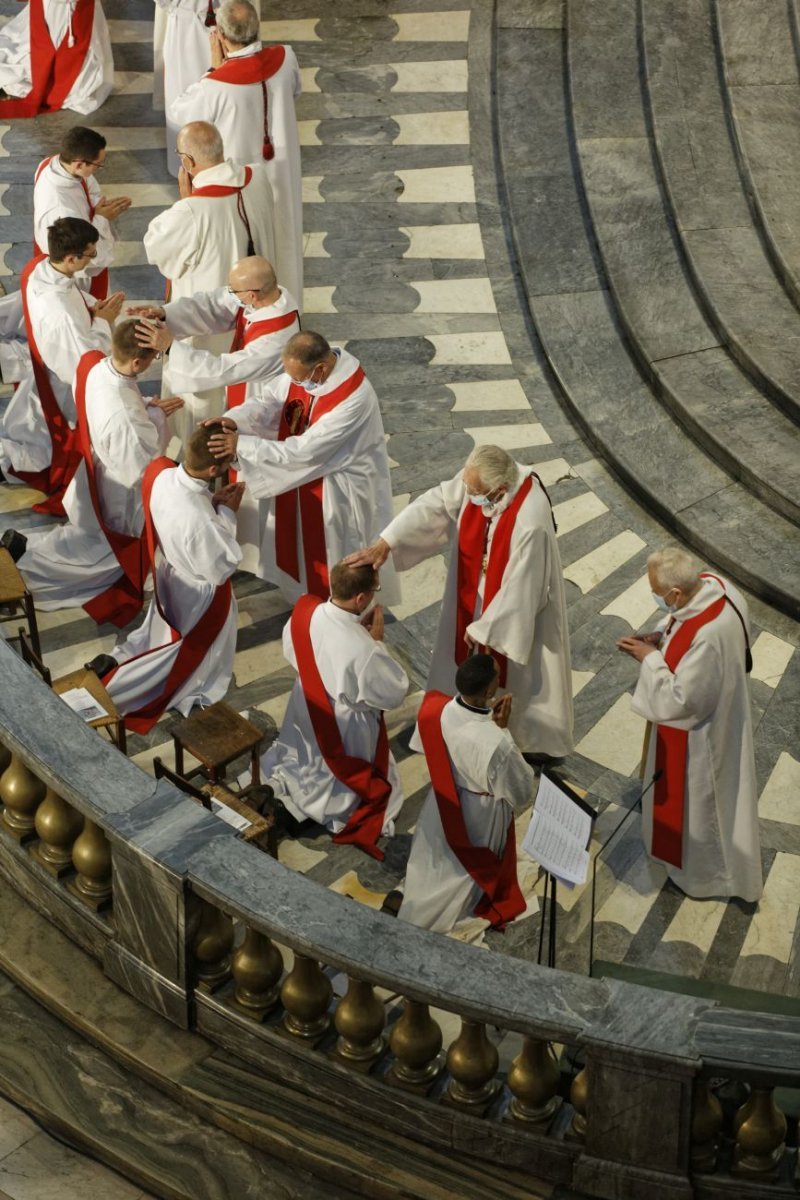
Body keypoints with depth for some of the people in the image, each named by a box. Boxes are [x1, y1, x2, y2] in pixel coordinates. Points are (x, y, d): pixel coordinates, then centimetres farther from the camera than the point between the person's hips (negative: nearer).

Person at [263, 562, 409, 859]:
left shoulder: (304, 611, -24)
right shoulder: (365, 651, -41)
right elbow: (395, 694, -23)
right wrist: (377, 641, -18)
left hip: (306, 717, 6)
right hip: (346, 733, -5)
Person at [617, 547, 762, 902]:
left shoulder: (708, 636, -43)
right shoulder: (711, 584, -17)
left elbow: (682, 699, -31)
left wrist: (650, 658, -21)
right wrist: (660, 639, -7)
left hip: (697, 731, -9)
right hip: (714, 710, 9)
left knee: (696, 796, 17)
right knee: (690, 790, 33)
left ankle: (703, 871, 43)